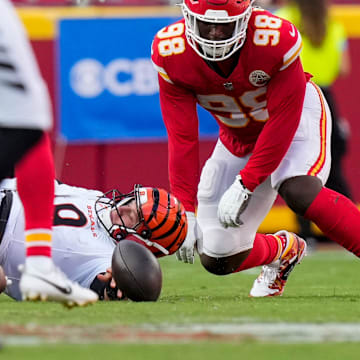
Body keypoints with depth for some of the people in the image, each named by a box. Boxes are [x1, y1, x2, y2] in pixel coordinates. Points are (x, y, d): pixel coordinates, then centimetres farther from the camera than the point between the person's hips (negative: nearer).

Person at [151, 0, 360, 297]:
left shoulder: (277, 41, -33)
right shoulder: (171, 53, -24)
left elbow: (283, 123, -26)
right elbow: (182, 139, -17)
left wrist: (244, 185, -30)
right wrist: (185, 211, -22)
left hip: (298, 116, -4)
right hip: (238, 137, 4)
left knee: (299, 190, -37)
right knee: (217, 259, -1)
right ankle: (282, 250, 32)